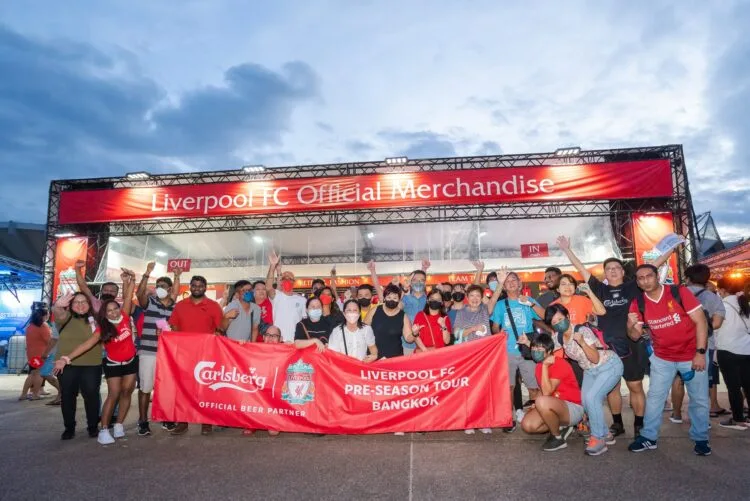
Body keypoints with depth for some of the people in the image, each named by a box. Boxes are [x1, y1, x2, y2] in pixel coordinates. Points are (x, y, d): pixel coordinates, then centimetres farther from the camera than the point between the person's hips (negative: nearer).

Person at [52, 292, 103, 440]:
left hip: (92, 365, 0)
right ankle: (69, 427, 22)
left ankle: (93, 426, 17)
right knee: (68, 396, 8)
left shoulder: (95, 318, 4)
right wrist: (57, 306, -49)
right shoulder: (66, 317, -3)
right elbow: (58, 313, -24)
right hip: (67, 365, 0)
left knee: (91, 395, 3)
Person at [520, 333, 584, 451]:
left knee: (542, 402, -36)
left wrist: (545, 366, -27)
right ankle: (561, 427, 8)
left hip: (573, 408, -7)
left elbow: (547, 392, -27)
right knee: (527, 425, -13)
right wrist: (537, 405, -8)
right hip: (555, 406, 8)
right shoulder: (538, 366, 4)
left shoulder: (560, 364, -20)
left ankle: (558, 438, -12)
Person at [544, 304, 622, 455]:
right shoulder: (558, 337, -9)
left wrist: (581, 342, -40)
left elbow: (595, 359, -25)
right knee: (586, 402, -1)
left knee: (591, 397, -21)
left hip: (609, 366, -7)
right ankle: (605, 434, 22)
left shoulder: (583, 331, -28)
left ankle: (598, 439, -6)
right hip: (590, 370, 7)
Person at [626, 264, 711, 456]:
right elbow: (635, 336, -5)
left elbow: (700, 321, -14)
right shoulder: (638, 304, -7)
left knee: (699, 400, 8)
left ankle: (701, 439, 26)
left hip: (692, 355, -2)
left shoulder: (679, 292, -17)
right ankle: (648, 437, 18)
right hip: (662, 357, 3)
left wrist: (700, 352, -18)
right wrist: (631, 326, -28)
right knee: (654, 397, 7)